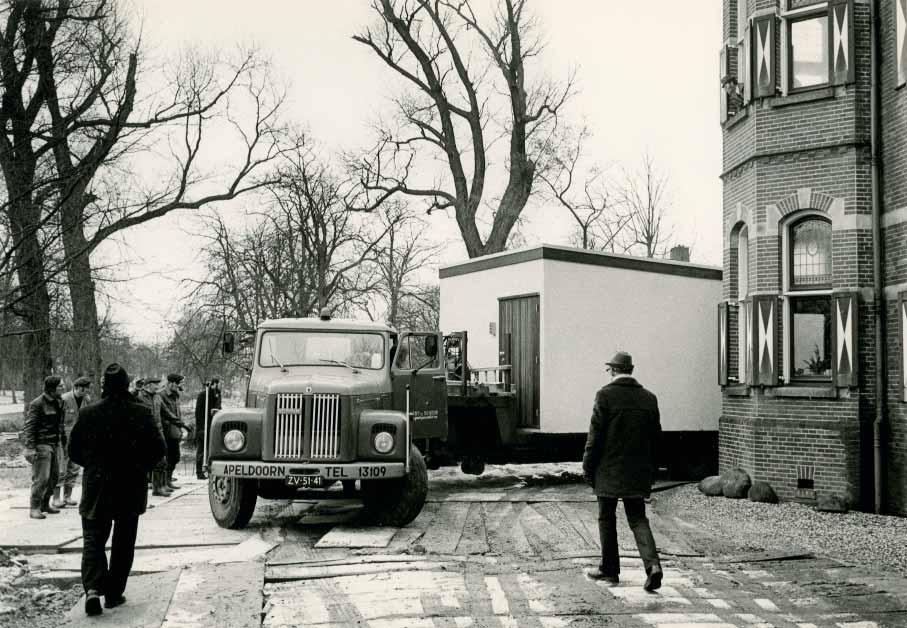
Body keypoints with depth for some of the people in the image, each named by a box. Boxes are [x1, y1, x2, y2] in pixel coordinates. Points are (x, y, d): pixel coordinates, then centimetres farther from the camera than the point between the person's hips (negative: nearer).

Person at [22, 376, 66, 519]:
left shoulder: (58, 403, 11)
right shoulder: (37, 404, -13)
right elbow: (29, 427, -15)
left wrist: (64, 441, 19)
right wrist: (30, 447, -21)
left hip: (54, 445, 8)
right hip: (41, 445, -8)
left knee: (54, 475, 11)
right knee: (41, 478, -9)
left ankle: (45, 504, 23)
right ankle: (34, 508, -1)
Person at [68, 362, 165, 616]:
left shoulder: (87, 413, -6)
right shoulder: (141, 413, -10)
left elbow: (74, 450, 1)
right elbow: (158, 449, -8)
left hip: (96, 489, 0)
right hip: (130, 490, 0)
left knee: (93, 539, 7)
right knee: (123, 543, 12)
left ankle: (93, 588, -13)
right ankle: (114, 593, 15)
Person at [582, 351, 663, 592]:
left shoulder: (605, 395, -9)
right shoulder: (649, 398, 4)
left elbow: (595, 435, -10)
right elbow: (655, 438, 7)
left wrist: (588, 468, -1)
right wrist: (649, 472, 15)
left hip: (609, 472, -4)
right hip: (637, 473, 4)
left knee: (606, 520, 11)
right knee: (638, 519, 8)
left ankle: (609, 570, 18)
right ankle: (652, 564, -12)